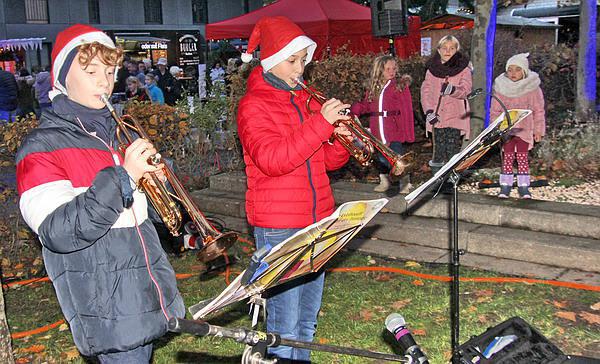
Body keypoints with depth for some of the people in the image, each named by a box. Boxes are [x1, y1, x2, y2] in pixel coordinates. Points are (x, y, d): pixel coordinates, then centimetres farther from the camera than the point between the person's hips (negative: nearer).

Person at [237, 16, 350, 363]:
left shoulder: (307, 98, 14)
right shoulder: (254, 104, -5)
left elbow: (328, 160, 15)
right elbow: (271, 159, -22)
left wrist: (341, 139, -7)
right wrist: (321, 122, -25)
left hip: (317, 220, 7)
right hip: (278, 226, -6)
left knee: (308, 318, 18)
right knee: (285, 325, -2)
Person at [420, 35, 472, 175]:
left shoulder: (463, 68, 3)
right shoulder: (432, 68, 11)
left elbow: (465, 89, -10)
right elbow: (425, 90, 7)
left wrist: (453, 89, -32)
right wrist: (428, 110, -7)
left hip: (455, 117, -2)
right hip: (436, 117, 2)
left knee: (453, 152, -7)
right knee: (438, 152, 4)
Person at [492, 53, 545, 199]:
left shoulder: (532, 88, -4)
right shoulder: (501, 87, -2)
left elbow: (538, 111, 1)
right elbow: (495, 111, 6)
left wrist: (538, 130, 0)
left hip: (525, 129, 0)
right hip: (506, 130, 1)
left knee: (522, 157, 0)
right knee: (507, 157, -2)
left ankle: (523, 187, 8)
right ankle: (505, 187, 5)